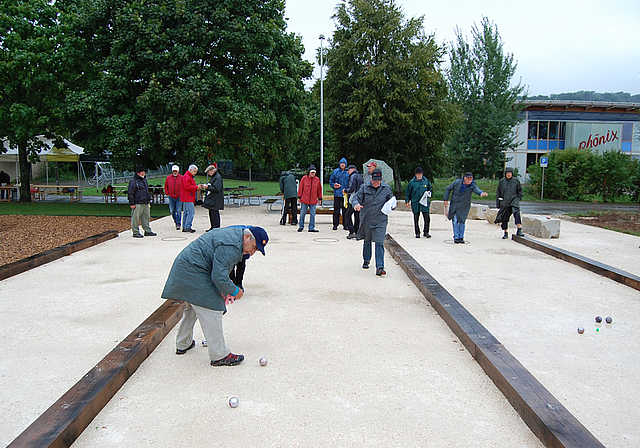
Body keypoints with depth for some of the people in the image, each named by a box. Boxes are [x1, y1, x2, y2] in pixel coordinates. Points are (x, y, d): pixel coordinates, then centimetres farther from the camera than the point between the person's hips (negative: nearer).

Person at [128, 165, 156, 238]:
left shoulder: (144, 180, 19)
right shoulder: (133, 181, -8)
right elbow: (130, 193, -11)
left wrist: (149, 200, 24)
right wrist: (132, 203, -15)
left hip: (146, 203, 8)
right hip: (137, 203, -8)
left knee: (146, 217, 12)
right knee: (135, 217, -4)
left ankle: (147, 231, 21)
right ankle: (135, 232, 1)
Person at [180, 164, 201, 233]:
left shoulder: (190, 177, 24)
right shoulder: (186, 176, -10)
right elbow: (187, 186, -21)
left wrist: (197, 188, 6)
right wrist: (196, 187, -14)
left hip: (189, 198, 11)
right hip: (187, 198, -11)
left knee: (186, 212, 11)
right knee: (191, 212, -14)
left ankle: (184, 227, 14)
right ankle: (187, 227, -14)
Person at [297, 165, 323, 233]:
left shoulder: (317, 179, 5)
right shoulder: (304, 178, -1)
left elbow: (319, 189, 12)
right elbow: (300, 188, 3)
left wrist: (320, 198, 12)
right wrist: (299, 197, 2)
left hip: (313, 200, 2)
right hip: (304, 200, -1)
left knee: (312, 214, 2)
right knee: (302, 214, 5)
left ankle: (311, 227, 9)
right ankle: (301, 227, 18)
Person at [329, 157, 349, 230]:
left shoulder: (348, 172, 5)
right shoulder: (335, 171, 7)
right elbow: (331, 180, 13)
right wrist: (334, 185, -5)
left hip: (345, 193, 0)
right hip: (337, 193, 0)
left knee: (345, 209, 3)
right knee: (336, 209, 3)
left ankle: (345, 224, 10)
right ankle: (335, 224, 9)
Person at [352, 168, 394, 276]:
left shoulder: (386, 188, 3)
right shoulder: (364, 188, 1)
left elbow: (391, 200, 13)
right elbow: (356, 197, -5)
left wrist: (390, 205, -10)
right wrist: (356, 204, -27)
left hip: (380, 220, -2)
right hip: (366, 220, 2)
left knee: (379, 243, -11)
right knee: (367, 241, 18)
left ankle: (380, 267, -12)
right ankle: (366, 261, 41)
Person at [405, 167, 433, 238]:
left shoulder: (426, 181, 8)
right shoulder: (412, 182, 3)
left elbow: (430, 188, 24)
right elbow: (408, 192, 8)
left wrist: (429, 192, 2)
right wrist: (407, 201, 4)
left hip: (424, 202, 1)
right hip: (415, 202, -1)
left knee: (427, 218, -4)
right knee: (416, 218, 3)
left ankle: (426, 232, 8)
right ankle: (417, 233, 12)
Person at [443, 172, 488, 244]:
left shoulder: (472, 185, -12)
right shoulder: (457, 182, -10)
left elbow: (477, 189, -34)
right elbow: (448, 189, 1)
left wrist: (481, 193, -57)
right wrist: (446, 199, -3)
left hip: (464, 207, 0)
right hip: (454, 205, 0)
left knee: (461, 221, 3)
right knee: (455, 220, -5)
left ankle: (461, 237, 17)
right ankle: (456, 237, 2)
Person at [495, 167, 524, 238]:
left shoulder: (516, 181, 5)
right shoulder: (502, 181, 8)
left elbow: (519, 191, 15)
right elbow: (498, 192, 12)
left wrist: (518, 198, 2)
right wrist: (498, 203, 9)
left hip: (514, 200, -2)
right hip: (504, 202, 2)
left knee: (516, 212, -26)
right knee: (505, 217, 4)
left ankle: (519, 230, -31)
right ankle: (505, 233, 17)